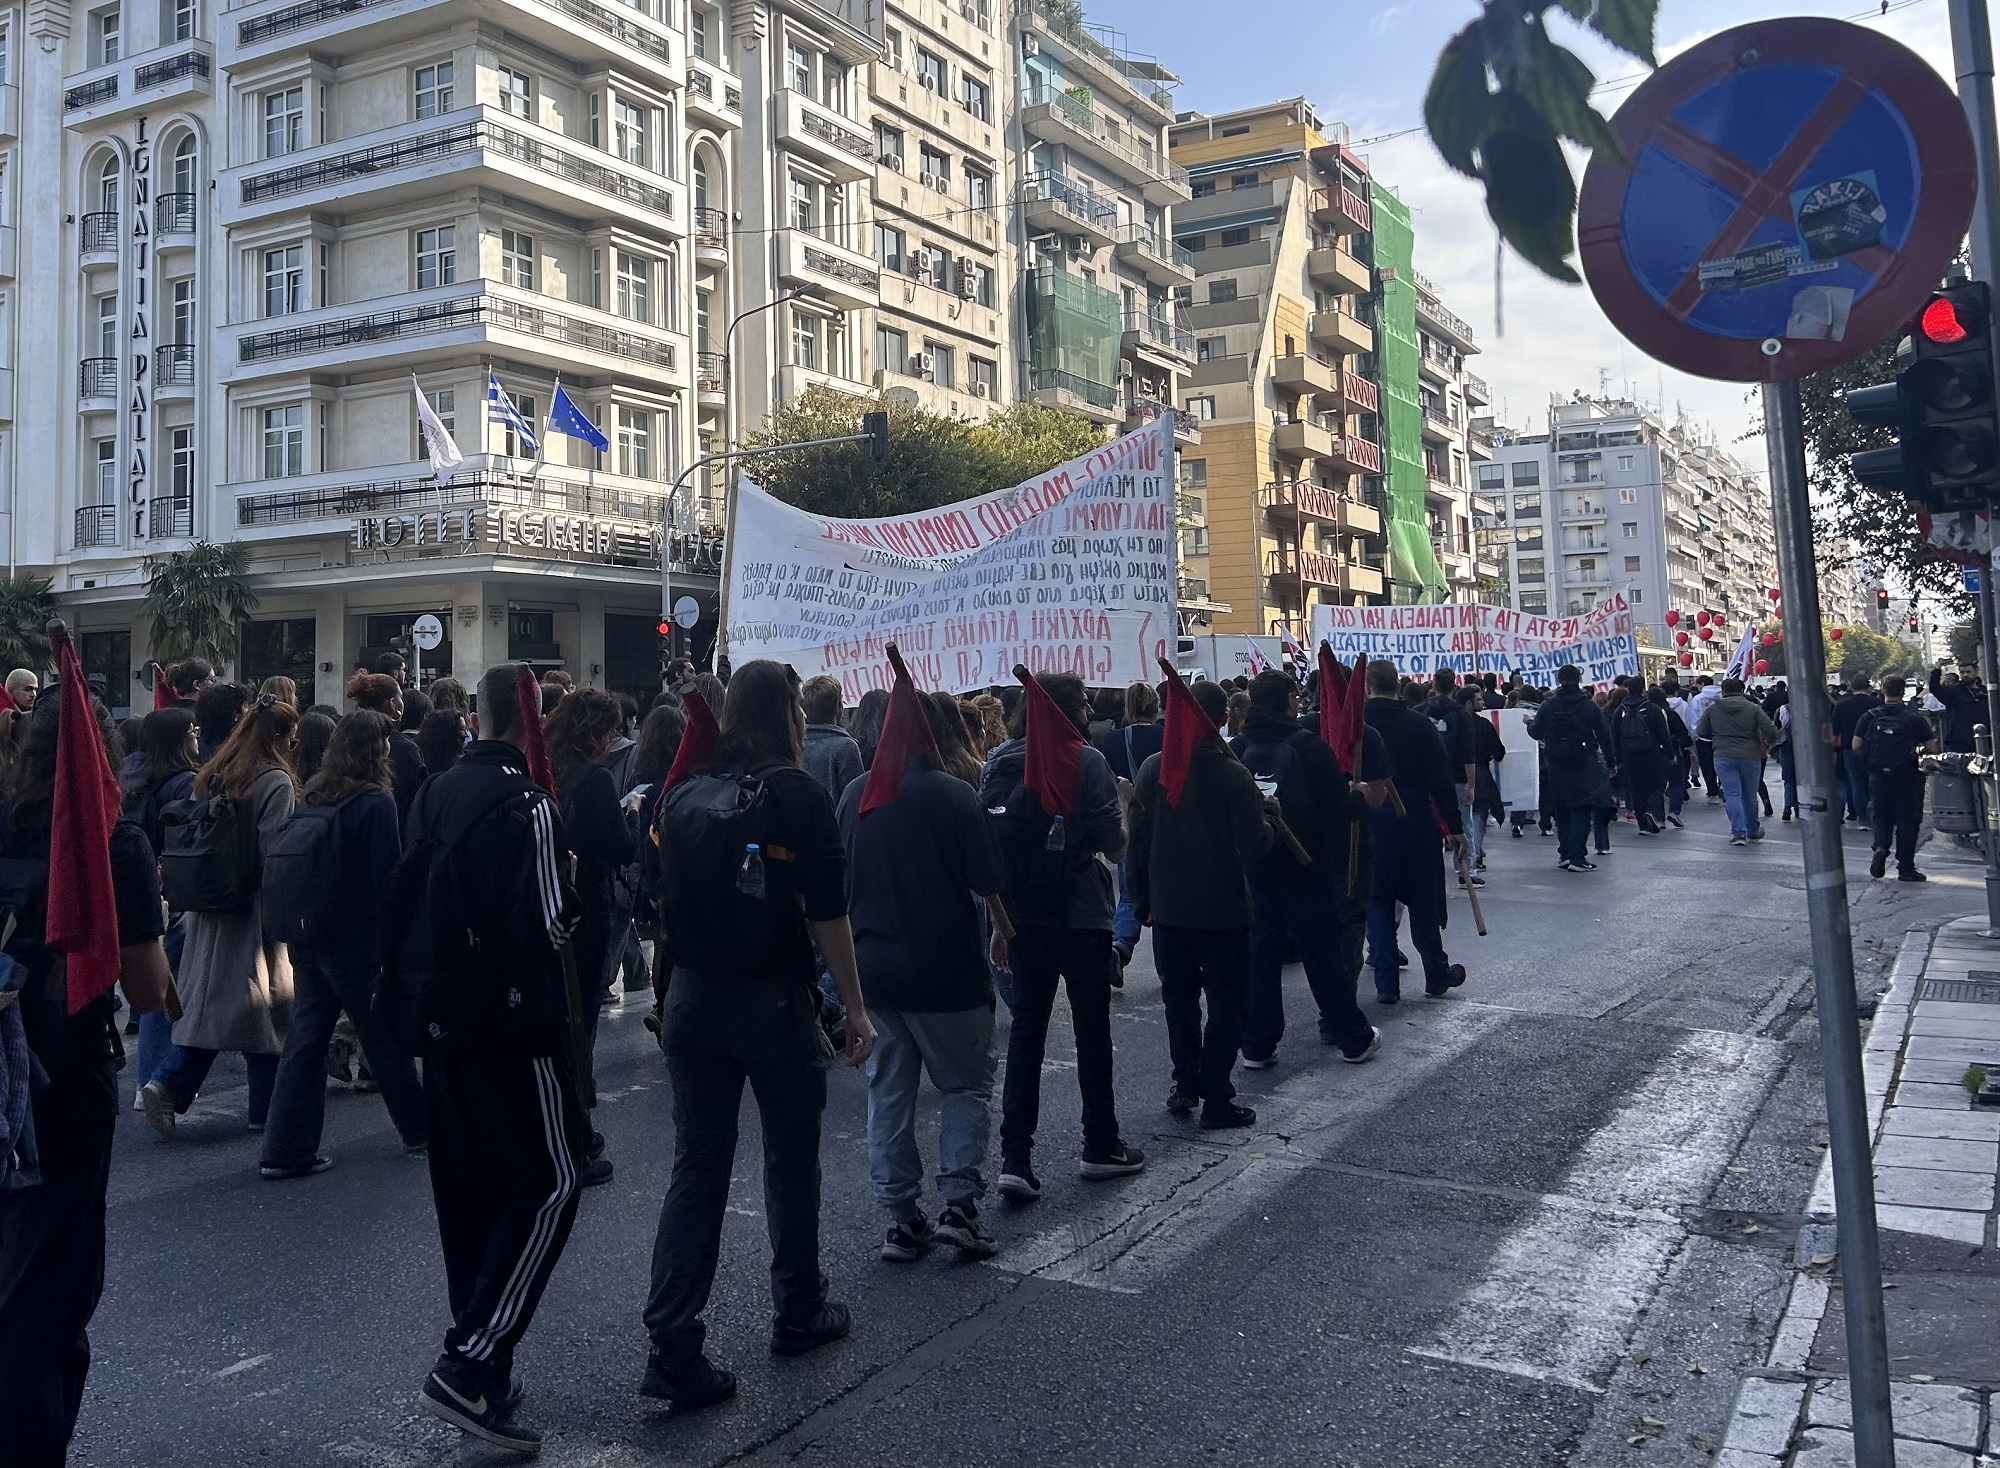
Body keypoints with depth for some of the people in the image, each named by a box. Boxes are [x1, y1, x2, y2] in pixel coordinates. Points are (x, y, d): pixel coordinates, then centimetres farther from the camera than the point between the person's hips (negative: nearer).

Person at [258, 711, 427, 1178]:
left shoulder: (311, 799, 5)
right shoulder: (376, 804, -15)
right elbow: (387, 882, -16)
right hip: (356, 943, -6)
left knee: (305, 1042, 9)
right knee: (387, 1040, 9)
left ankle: (285, 1152, 9)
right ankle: (419, 1129, 25)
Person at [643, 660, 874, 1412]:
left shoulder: (684, 796, 4)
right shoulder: (797, 794, -12)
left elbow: (669, 899, 12)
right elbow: (827, 911, -13)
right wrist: (855, 1007, -6)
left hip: (691, 1002, 4)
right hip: (775, 1003, -4)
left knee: (696, 1168, 7)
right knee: (791, 1161, 13)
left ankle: (673, 1347, 3)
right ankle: (798, 1314, 28)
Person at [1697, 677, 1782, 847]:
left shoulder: (1713, 709, 1)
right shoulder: (1753, 708, -2)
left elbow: (1700, 732, 6)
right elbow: (1771, 730, -8)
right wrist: (1770, 742, 13)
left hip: (1724, 757, -1)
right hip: (1750, 756, 1)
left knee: (1732, 794, 0)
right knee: (1750, 795, 14)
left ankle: (1738, 833, -10)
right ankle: (1753, 831, 29)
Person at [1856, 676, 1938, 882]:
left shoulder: (1869, 717, -3)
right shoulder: (1915, 718, -7)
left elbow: (1856, 747, -4)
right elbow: (1932, 749, -8)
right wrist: (1918, 750, 12)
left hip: (1879, 775, 1)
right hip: (1908, 777, -1)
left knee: (1881, 817, 17)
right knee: (1907, 820, 7)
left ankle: (1881, 847, -9)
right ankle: (1905, 868, 9)